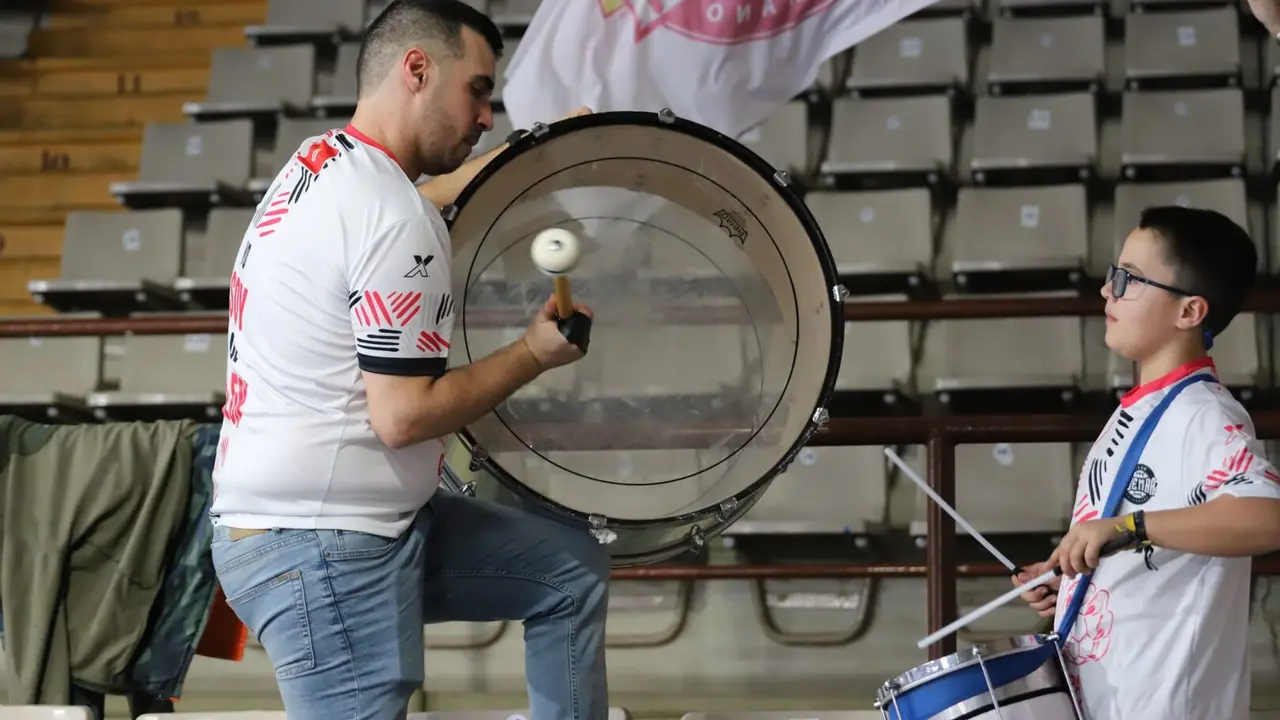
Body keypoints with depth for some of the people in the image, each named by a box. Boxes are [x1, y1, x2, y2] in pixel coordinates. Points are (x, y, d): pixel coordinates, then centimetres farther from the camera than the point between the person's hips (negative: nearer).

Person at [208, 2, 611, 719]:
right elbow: (404, 415, -22)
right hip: (320, 549, -11)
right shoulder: (391, 217, -21)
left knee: (573, 571, 16)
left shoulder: (323, 163, 10)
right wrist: (536, 353, -9)